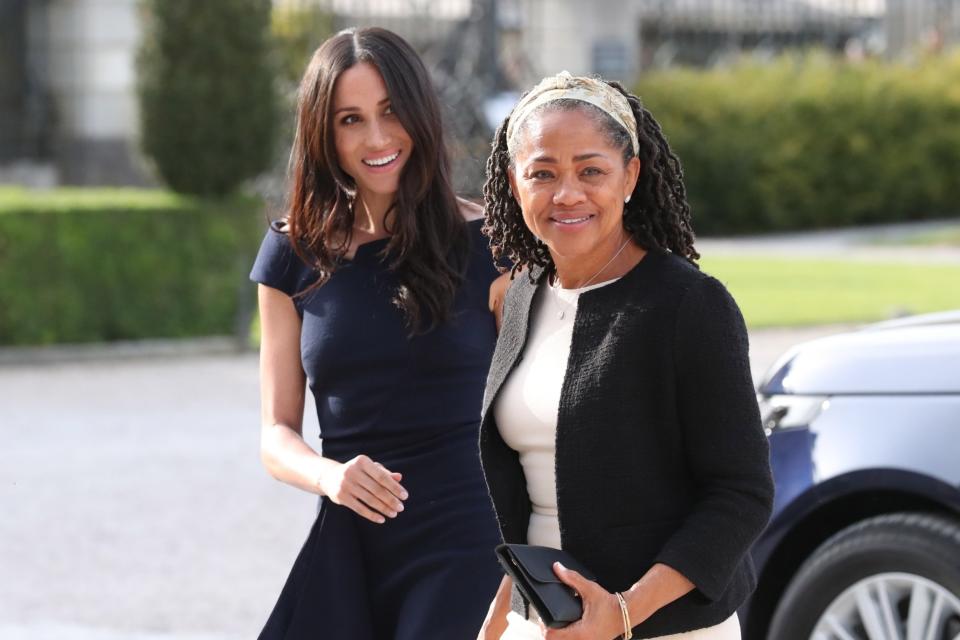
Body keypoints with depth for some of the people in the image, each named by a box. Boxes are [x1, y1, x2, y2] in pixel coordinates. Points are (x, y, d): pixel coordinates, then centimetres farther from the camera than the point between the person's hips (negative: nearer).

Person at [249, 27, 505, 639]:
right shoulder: (296, 254, 8)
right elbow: (277, 434, 8)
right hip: (350, 548, 3)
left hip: (466, 547, -3)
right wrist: (329, 475, -14)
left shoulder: (484, 243, -2)